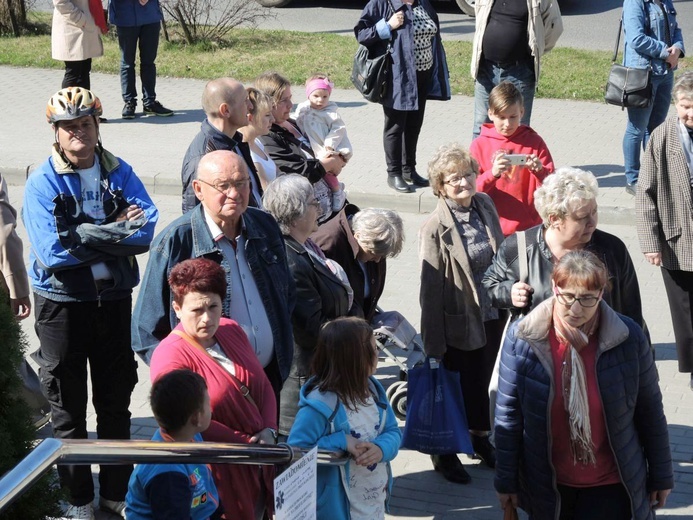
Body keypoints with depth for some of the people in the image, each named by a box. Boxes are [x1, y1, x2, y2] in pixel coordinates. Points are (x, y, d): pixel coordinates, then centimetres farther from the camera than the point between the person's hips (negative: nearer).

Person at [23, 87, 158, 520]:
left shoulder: (120, 173, 0)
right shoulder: (42, 182, -10)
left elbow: (147, 233, -14)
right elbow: (51, 251, -22)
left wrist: (83, 234, -23)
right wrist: (114, 233, -21)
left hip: (114, 300, 3)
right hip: (63, 304, -3)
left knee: (116, 401, 14)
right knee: (68, 406, 9)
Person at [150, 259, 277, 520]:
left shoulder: (232, 331, 4)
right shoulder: (170, 357, -19)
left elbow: (264, 387, 8)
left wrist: (269, 431, -9)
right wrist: (248, 444, -20)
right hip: (221, 476, -7)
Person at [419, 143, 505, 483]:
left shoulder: (485, 204, -2)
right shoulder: (436, 227, -21)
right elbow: (430, 288, -18)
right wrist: (433, 343, -16)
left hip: (492, 314, 6)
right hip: (459, 321, -6)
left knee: (480, 380, 23)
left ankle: (479, 438, 45)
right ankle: (444, 452, 31)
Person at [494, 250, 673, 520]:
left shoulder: (628, 338, -13)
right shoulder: (522, 337, -13)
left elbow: (650, 411, -2)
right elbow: (508, 414, -4)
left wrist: (661, 475, 5)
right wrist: (506, 480, 0)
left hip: (611, 487, -1)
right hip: (547, 485, 1)